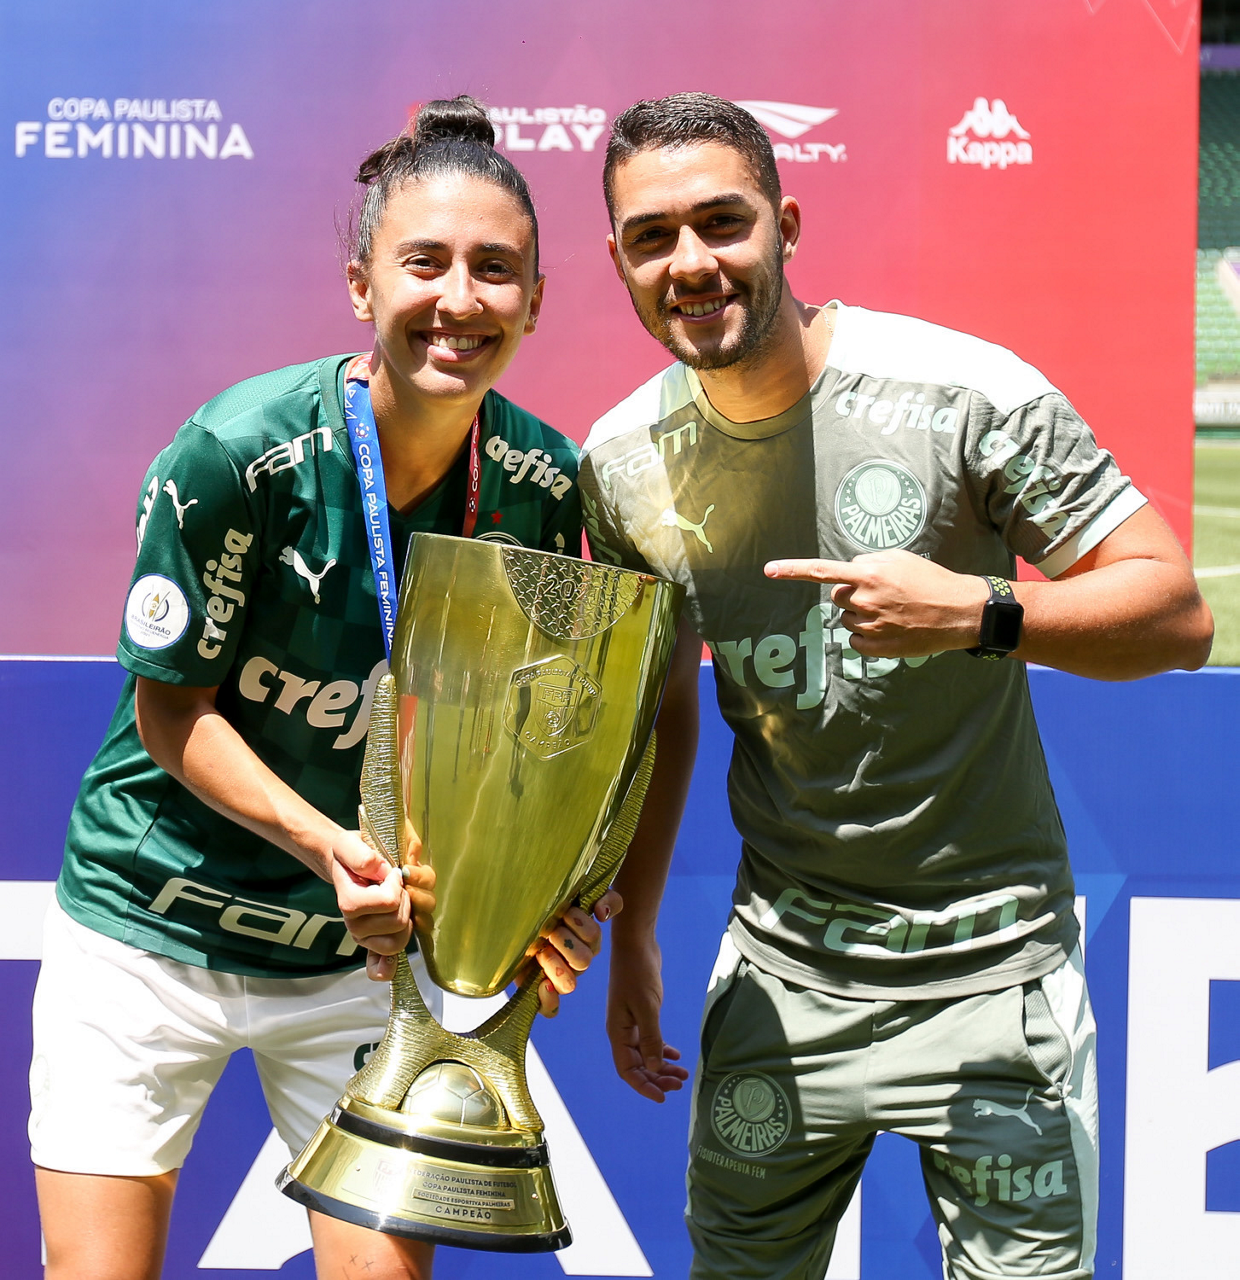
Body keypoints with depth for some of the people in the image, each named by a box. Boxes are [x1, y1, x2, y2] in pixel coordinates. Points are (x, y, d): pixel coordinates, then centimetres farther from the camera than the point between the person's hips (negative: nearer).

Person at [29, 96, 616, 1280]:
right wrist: (327, 843, -27)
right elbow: (171, 710, -13)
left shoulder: (545, 485, -9)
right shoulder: (235, 453, -22)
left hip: (366, 950, 3)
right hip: (148, 928, -3)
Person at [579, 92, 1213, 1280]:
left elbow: (1179, 615, -13)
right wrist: (631, 935, 13)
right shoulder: (622, 464, -2)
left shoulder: (966, 394, -16)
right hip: (781, 964, 4)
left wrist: (978, 612, -30)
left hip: (986, 960, -3)